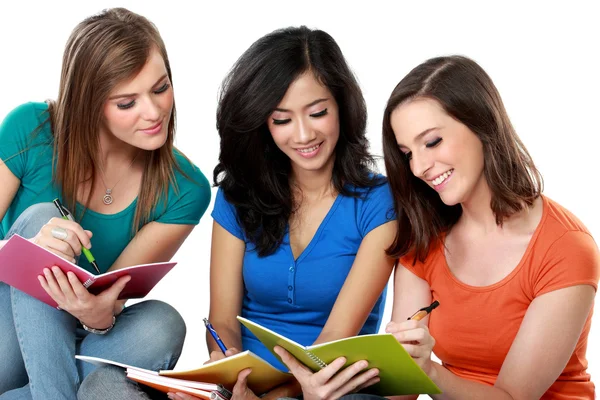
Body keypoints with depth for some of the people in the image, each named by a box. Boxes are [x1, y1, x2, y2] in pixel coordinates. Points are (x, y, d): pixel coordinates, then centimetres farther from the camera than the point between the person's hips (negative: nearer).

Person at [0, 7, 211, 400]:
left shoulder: (185, 191, -11)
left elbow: (113, 294, -11)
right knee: (39, 217, -27)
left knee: (161, 327, -30)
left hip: (78, 342, 1)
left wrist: (101, 315, -36)